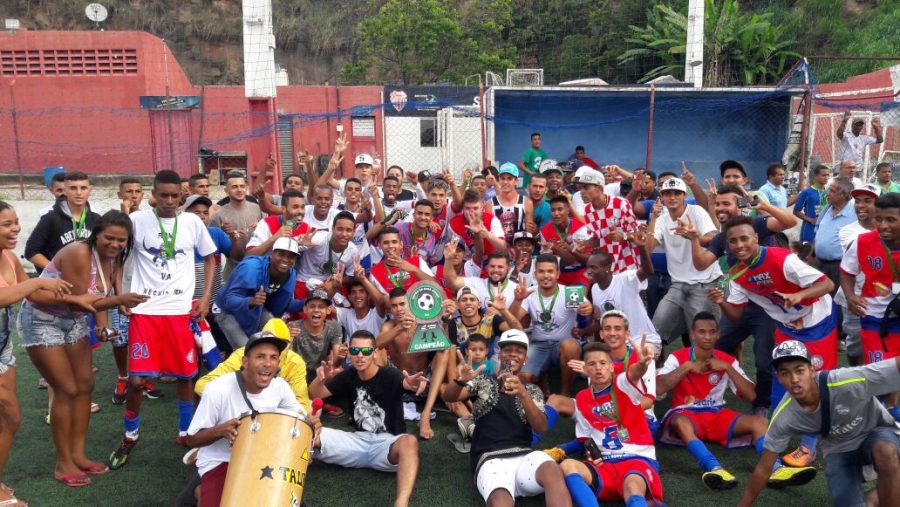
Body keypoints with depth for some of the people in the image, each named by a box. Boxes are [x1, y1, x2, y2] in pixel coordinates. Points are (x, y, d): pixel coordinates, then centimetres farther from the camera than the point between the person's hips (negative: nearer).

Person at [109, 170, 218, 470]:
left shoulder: (193, 222, 2)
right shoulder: (137, 220, -1)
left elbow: (210, 258, 12)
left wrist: (206, 297, 3)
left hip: (181, 309, 1)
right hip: (144, 309, -1)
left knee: (185, 375, 6)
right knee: (136, 379, -4)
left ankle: (186, 432, 26)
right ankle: (131, 436, 21)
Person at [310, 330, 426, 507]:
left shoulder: (389, 374, -10)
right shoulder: (348, 375, 5)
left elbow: (404, 382, -33)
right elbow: (314, 395, 7)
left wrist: (412, 383, -59)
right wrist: (321, 378, -16)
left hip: (387, 443, -5)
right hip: (358, 441, 5)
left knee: (409, 442, -40)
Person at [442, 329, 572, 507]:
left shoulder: (532, 390, 20)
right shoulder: (483, 382, 17)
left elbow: (542, 428, 2)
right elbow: (449, 397, 0)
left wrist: (523, 394, -16)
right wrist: (460, 380, -25)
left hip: (525, 455, 3)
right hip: (490, 459, -3)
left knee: (553, 471, -35)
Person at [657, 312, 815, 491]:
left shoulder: (727, 360, 4)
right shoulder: (677, 357, -5)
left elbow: (752, 395, -6)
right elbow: (658, 388, -20)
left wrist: (727, 367, -14)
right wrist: (686, 366, -19)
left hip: (717, 415, 4)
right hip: (686, 414, -4)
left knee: (759, 421, -21)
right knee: (681, 423, -40)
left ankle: (775, 469, -42)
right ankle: (715, 469, -61)